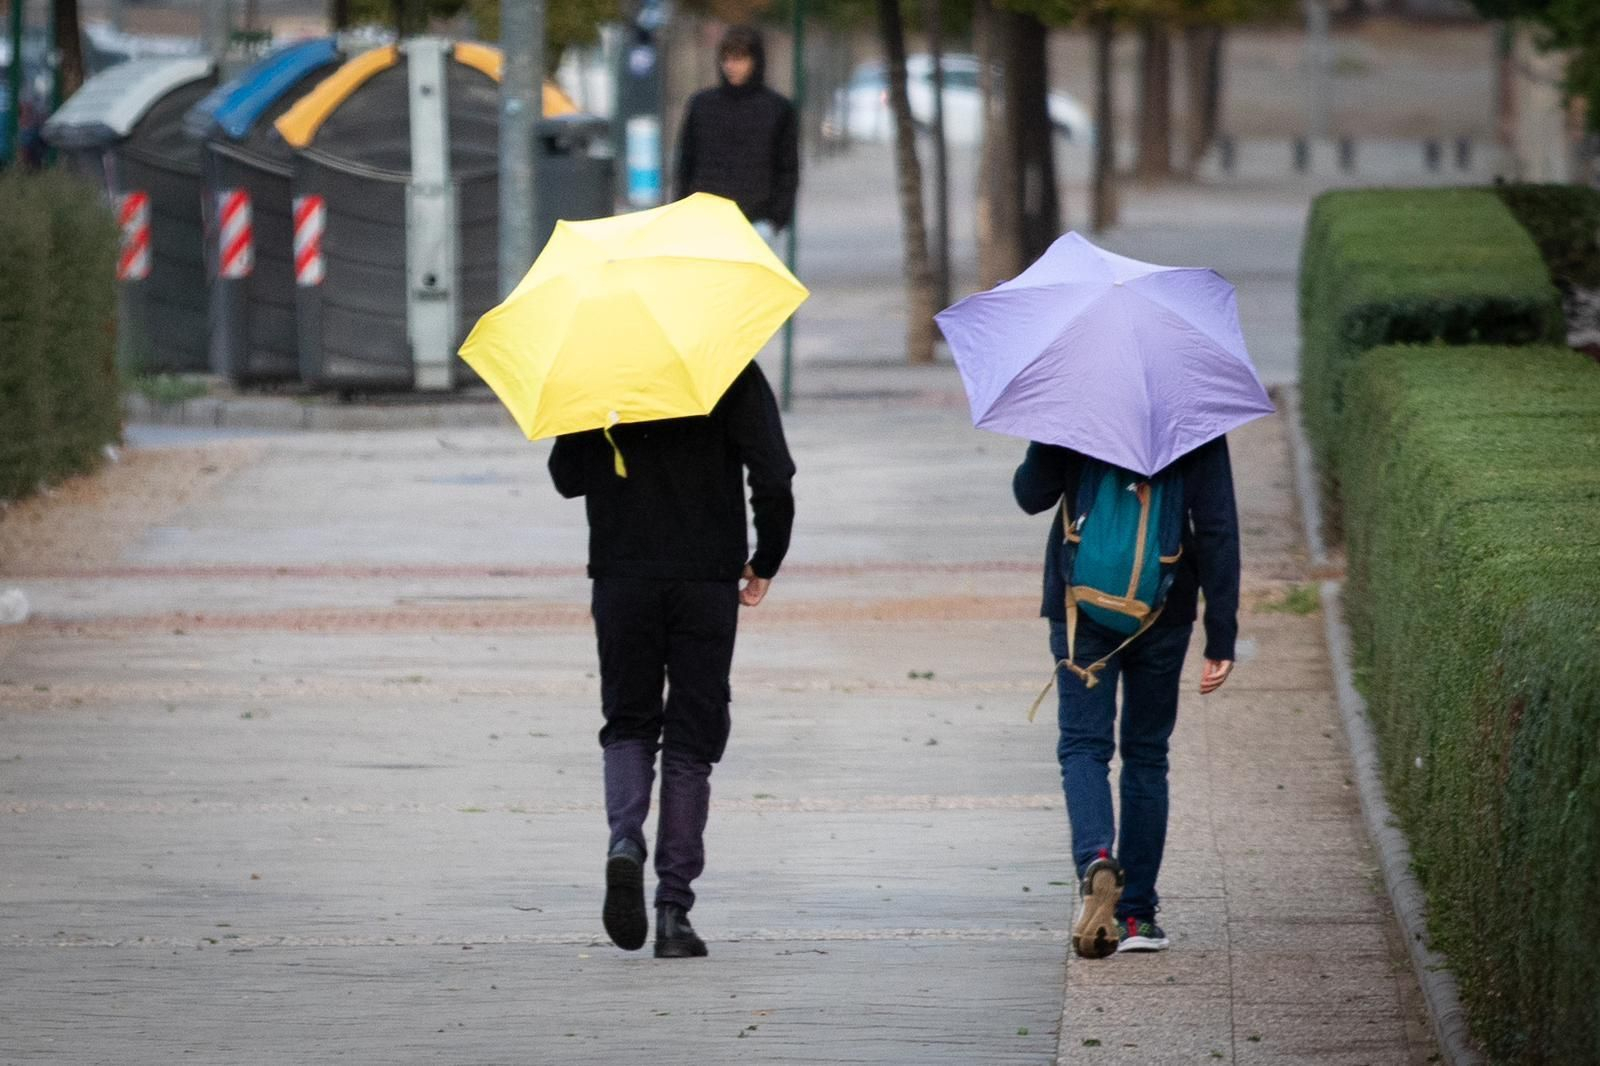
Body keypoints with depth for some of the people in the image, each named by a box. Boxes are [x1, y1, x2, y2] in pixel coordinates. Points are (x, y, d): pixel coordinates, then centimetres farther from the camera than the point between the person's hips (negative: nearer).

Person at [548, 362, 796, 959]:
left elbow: (566, 478, 9)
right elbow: (773, 478, -10)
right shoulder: (731, 372, -5)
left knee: (628, 726, 16)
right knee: (690, 742, 6)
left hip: (620, 579, 1)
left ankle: (625, 840, -14)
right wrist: (765, 563, 4)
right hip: (707, 580, -1)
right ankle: (674, 912, 2)